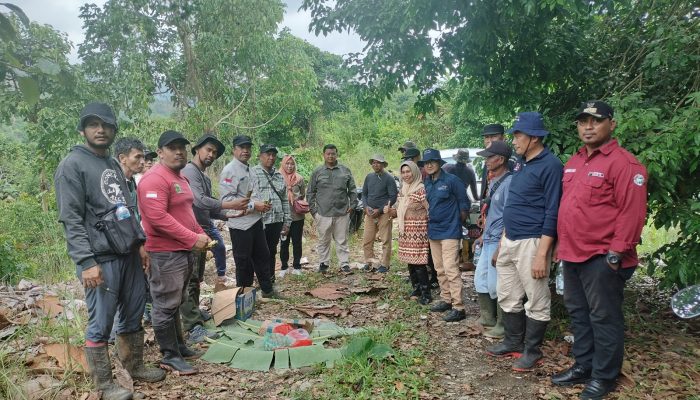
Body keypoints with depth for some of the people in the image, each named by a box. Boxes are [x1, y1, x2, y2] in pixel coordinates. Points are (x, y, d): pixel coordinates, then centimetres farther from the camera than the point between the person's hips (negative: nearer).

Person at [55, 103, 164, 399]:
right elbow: (71, 220, -14)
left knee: (133, 317, 15)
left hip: (129, 255, 7)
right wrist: (87, 262, -20)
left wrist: (140, 242, 12)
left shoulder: (114, 165, 16)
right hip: (101, 259, -7)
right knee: (100, 325, 2)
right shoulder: (72, 165, -7)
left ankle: (135, 367, 31)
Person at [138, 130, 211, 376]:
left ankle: (179, 346, 32)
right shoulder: (155, 179, -17)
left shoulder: (180, 178, 16)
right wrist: (193, 238, -23)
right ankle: (170, 356, 9)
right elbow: (158, 217, -26)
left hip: (184, 250, 10)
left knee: (176, 303, 19)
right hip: (165, 253, -10)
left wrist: (201, 234, 11)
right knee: (166, 305, -1)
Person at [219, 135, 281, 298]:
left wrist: (263, 205, 6)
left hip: (256, 221, 9)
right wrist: (253, 205, -22)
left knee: (262, 256, 17)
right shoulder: (229, 170, -13)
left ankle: (267, 289, 31)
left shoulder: (249, 170, 15)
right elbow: (227, 199, -23)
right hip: (240, 223, -9)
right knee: (243, 261, 4)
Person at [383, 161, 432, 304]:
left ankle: (426, 293, 3)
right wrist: (389, 211, -1)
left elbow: (430, 210, -15)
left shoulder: (421, 189, -11)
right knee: (410, 261, 13)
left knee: (419, 263, -7)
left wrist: (430, 229, -19)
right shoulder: (403, 190, 13)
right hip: (405, 231, 8)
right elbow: (399, 211, 19)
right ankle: (417, 288, 27)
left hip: (418, 232, -8)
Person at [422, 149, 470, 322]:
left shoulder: (452, 180, -11)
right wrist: (427, 216, 10)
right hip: (433, 231, 8)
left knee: (451, 269, -12)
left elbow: (464, 205, -7)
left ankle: (458, 308, -8)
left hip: (449, 231, -8)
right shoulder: (427, 183, 9)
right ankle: (446, 300, 27)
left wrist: (457, 223, -1)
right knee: (440, 269, 14)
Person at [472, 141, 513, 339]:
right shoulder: (493, 182, 13)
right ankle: (488, 318, 32)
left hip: (499, 241, -10)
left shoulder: (509, 182, -17)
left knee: (495, 285, -1)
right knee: (480, 280, 16)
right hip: (488, 241, 10)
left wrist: (500, 247, -21)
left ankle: (503, 325, 16)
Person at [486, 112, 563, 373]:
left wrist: (542, 254, -21)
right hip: (509, 241, 9)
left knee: (536, 301, 6)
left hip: (531, 243, -9)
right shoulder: (520, 164, 14)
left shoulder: (550, 165, -12)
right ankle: (513, 342, 31)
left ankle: (532, 351, 19)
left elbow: (552, 213, -17)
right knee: (507, 297, 16)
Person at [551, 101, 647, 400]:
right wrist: (561, 243, 16)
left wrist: (616, 253, -18)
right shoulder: (573, 162, 14)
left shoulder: (623, 163, -12)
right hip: (572, 255, 8)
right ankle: (583, 366, 32)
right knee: (578, 313, 17)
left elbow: (632, 212, -17)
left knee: (604, 318, 4)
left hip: (601, 259, -8)